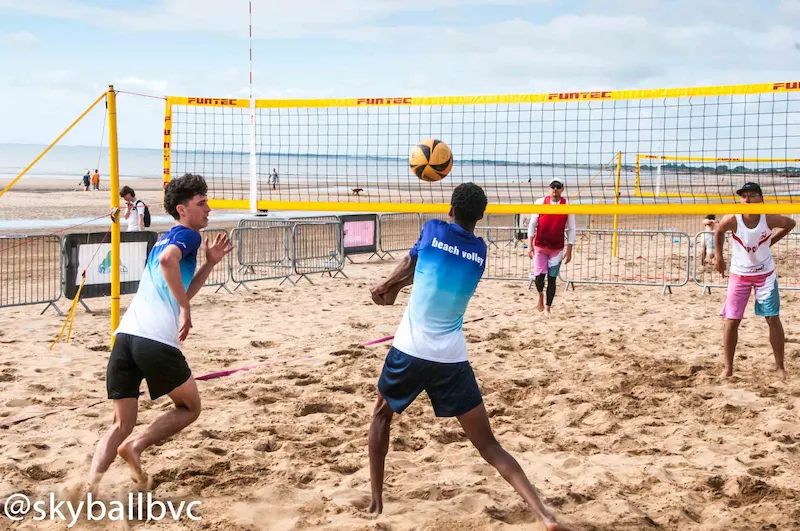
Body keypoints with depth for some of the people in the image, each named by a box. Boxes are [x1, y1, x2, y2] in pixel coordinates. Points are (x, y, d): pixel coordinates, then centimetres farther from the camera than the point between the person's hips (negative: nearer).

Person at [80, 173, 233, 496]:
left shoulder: (168, 238, 29)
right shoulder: (187, 235, 3)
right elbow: (167, 260, -21)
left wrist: (210, 263, 28)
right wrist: (186, 310, -15)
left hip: (125, 336, 7)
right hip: (156, 340, -7)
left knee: (121, 425, 13)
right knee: (190, 408, 15)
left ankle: (90, 485, -7)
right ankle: (136, 447, -1)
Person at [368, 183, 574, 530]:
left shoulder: (433, 230, 1)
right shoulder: (480, 252, 9)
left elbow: (411, 263, 21)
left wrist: (387, 285, 39)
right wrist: (396, 287, 32)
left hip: (410, 351, -1)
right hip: (452, 360, 2)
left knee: (382, 415, 27)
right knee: (489, 446, 3)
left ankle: (376, 501, 26)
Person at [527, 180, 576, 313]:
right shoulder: (540, 202, -4)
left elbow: (571, 229, 0)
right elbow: (532, 224, 0)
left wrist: (569, 251, -3)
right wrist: (530, 245, -5)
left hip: (557, 248, 0)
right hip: (540, 246, 0)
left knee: (552, 278, 2)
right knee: (539, 276, -4)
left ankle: (548, 308, 13)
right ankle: (541, 296, 28)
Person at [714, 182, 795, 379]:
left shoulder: (769, 219, -20)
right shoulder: (732, 220, -20)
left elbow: (790, 224, 2)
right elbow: (718, 231, 3)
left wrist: (771, 242, 0)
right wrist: (719, 257, 4)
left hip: (765, 274, 0)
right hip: (739, 275, 0)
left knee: (773, 319, 2)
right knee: (731, 322, -1)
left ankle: (780, 366, 16)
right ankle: (728, 368, 11)